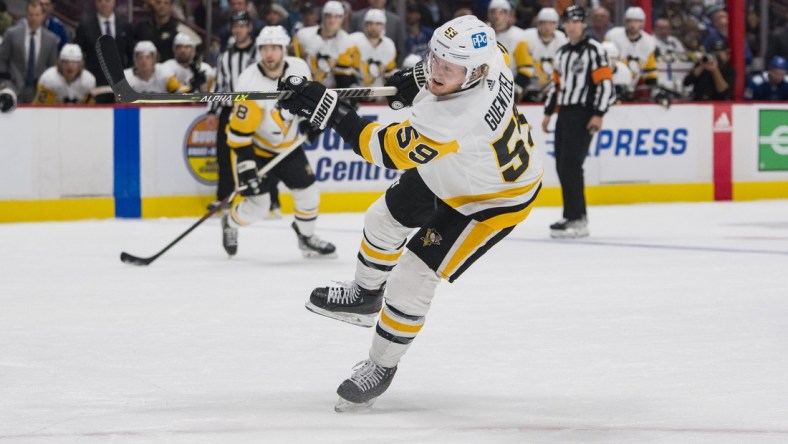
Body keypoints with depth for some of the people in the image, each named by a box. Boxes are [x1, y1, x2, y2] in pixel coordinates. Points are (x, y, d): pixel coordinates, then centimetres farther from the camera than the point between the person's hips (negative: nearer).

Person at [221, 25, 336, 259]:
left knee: (308, 194, 4)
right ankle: (230, 225, 24)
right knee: (257, 206, -8)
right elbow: (239, 132, -29)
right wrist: (245, 166, -32)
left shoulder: (299, 68, -14)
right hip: (255, 147, -5)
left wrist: (308, 118, -5)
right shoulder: (251, 84, -31)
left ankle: (306, 237, 30)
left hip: (288, 146, 5)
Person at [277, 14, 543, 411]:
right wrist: (419, 78, 1)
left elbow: (386, 149, -39)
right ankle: (365, 296, 50)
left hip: (494, 199, -9)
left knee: (413, 275, -8)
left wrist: (327, 109, -40)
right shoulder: (489, 58, -24)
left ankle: (382, 367, 15)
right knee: (384, 219, 21)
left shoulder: (453, 120, -47)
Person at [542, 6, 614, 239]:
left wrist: (598, 114, -19)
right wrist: (548, 112, 19)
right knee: (562, 166, 7)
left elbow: (605, 83, -13)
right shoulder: (562, 53, 17)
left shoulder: (594, 50, -8)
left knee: (570, 165, -16)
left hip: (583, 115, -8)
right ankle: (576, 214, 15)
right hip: (564, 114, 8)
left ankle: (576, 220, -16)